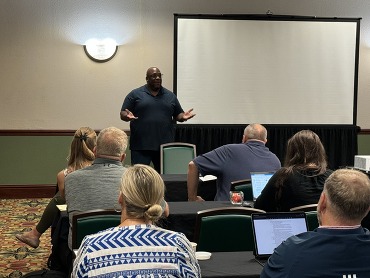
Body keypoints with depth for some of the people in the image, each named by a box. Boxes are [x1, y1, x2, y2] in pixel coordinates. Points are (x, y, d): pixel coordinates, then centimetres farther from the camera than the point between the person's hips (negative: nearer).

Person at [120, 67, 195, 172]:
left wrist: (183, 117, -3)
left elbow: (178, 115, 20)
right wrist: (128, 116, -19)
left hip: (165, 145, 3)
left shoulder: (170, 95, 15)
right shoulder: (135, 94, 5)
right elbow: (123, 114, 3)